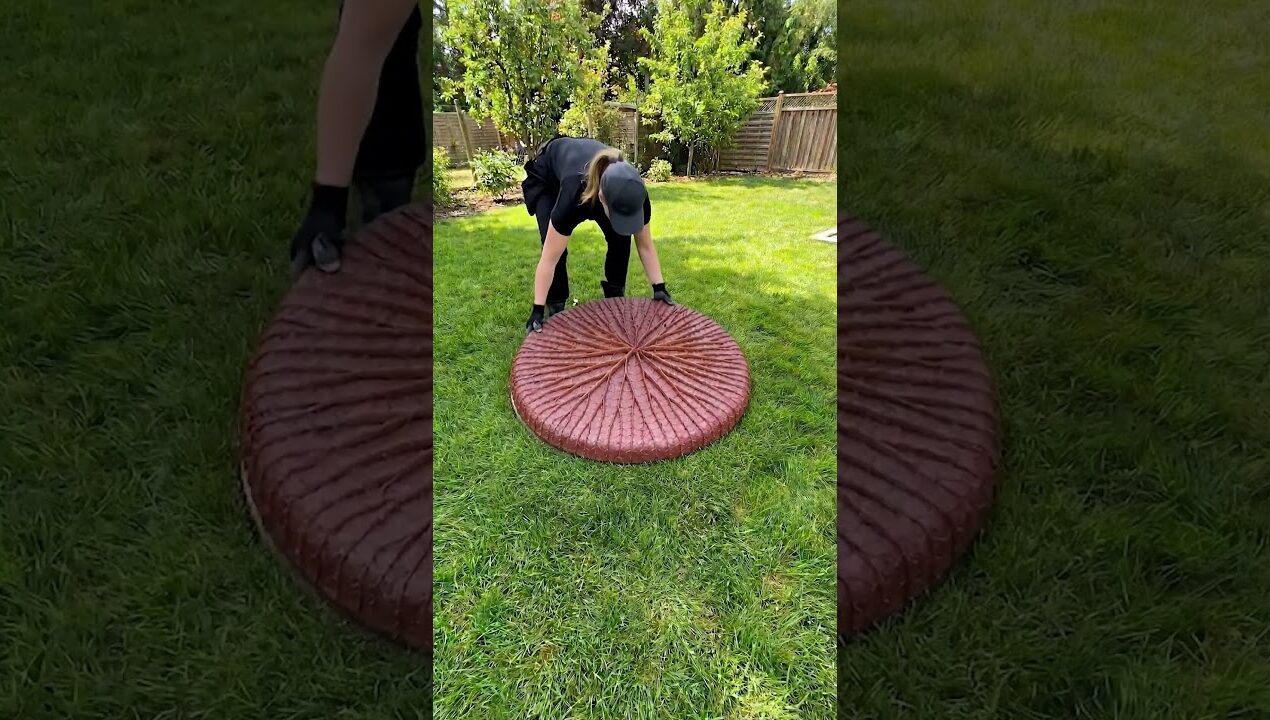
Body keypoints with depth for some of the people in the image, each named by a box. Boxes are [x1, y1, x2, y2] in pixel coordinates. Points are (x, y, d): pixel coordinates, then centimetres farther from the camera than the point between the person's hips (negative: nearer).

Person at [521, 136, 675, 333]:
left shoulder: (634, 194, -35)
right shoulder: (575, 195, -46)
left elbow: (645, 245, -18)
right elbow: (549, 258, -40)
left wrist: (659, 288, -21)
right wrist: (538, 310, -38)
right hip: (545, 178, -4)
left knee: (620, 238, -11)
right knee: (555, 248, -21)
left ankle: (614, 298, 8)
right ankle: (556, 309, -3)